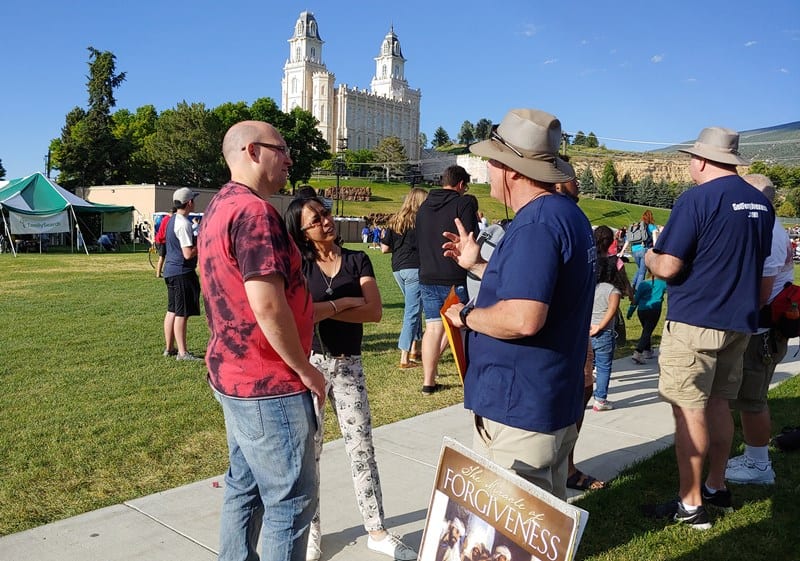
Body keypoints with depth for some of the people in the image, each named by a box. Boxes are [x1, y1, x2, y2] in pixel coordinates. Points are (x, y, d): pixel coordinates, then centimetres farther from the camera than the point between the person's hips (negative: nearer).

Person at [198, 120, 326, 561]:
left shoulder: (219, 206, 12)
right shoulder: (254, 211, -20)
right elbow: (267, 306, -27)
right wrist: (306, 369, -15)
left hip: (233, 375, 10)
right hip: (268, 384, -10)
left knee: (245, 486, 20)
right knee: (291, 498, 3)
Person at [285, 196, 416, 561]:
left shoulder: (358, 261, 2)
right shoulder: (298, 266, -1)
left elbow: (375, 312, -11)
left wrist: (322, 309, -14)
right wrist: (344, 302, -15)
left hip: (349, 365, 1)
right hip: (309, 364, -1)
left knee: (362, 448, 6)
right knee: (308, 451, 10)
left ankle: (377, 531, 19)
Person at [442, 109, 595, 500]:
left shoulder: (535, 225, -22)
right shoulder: (567, 214, 13)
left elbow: (523, 318, -32)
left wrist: (466, 316, -15)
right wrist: (477, 265, 20)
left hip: (518, 409, -11)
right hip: (555, 400, 11)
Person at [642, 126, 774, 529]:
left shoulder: (696, 199, -15)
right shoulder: (761, 203, 10)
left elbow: (667, 267, -18)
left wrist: (650, 258, 2)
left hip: (694, 322, -8)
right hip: (739, 321, 8)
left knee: (688, 410, -1)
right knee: (717, 403, 18)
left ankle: (691, 504, 6)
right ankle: (716, 487, 30)